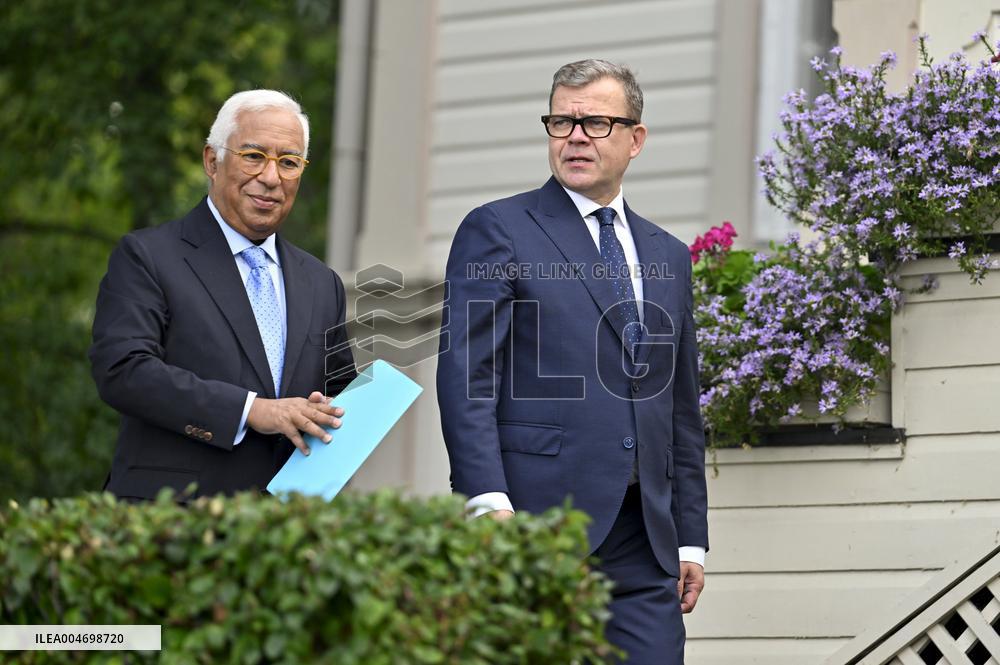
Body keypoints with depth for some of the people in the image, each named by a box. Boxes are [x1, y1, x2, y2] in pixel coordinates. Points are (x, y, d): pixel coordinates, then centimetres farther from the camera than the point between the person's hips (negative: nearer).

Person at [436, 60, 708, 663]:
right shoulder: (497, 231, 3)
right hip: (535, 523, -5)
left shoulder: (668, 256, 21)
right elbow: (465, 376, -6)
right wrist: (490, 504, -18)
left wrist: (691, 539, 15)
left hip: (644, 545, 5)